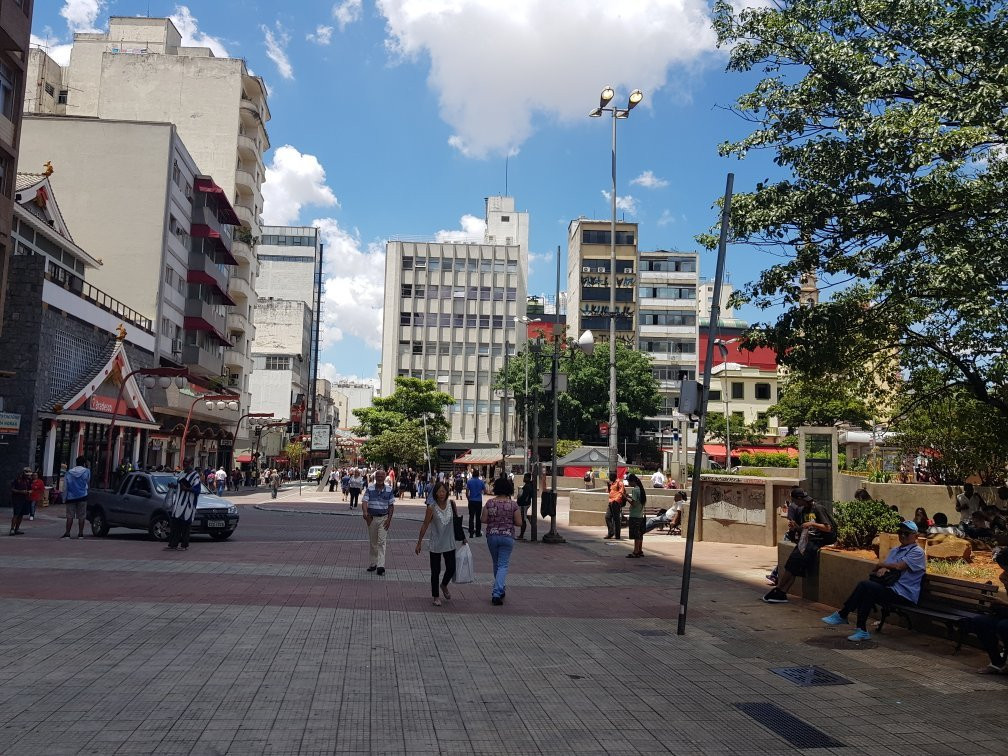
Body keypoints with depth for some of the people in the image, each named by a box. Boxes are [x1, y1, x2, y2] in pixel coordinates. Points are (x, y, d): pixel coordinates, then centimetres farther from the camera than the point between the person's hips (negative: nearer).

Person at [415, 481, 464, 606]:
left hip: (449, 543, 3)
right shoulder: (432, 507, -15)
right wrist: (419, 542, -6)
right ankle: (436, 596, 24)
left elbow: (456, 521, 8)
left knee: (451, 568, 6)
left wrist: (462, 536, 12)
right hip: (435, 544, -3)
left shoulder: (451, 504, -5)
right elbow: (425, 526, -9)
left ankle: (444, 585, 38)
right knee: (435, 571, 6)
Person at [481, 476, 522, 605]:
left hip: (492, 535, 2)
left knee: (496, 564, 19)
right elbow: (519, 522, -7)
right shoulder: (513, 504, -9)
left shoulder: (490, 503, -6)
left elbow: (483, 520, -6)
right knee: (503, 565, 1)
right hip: (507, 536, -2)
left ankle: (500, 589, 33)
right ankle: (496, 593, -12)